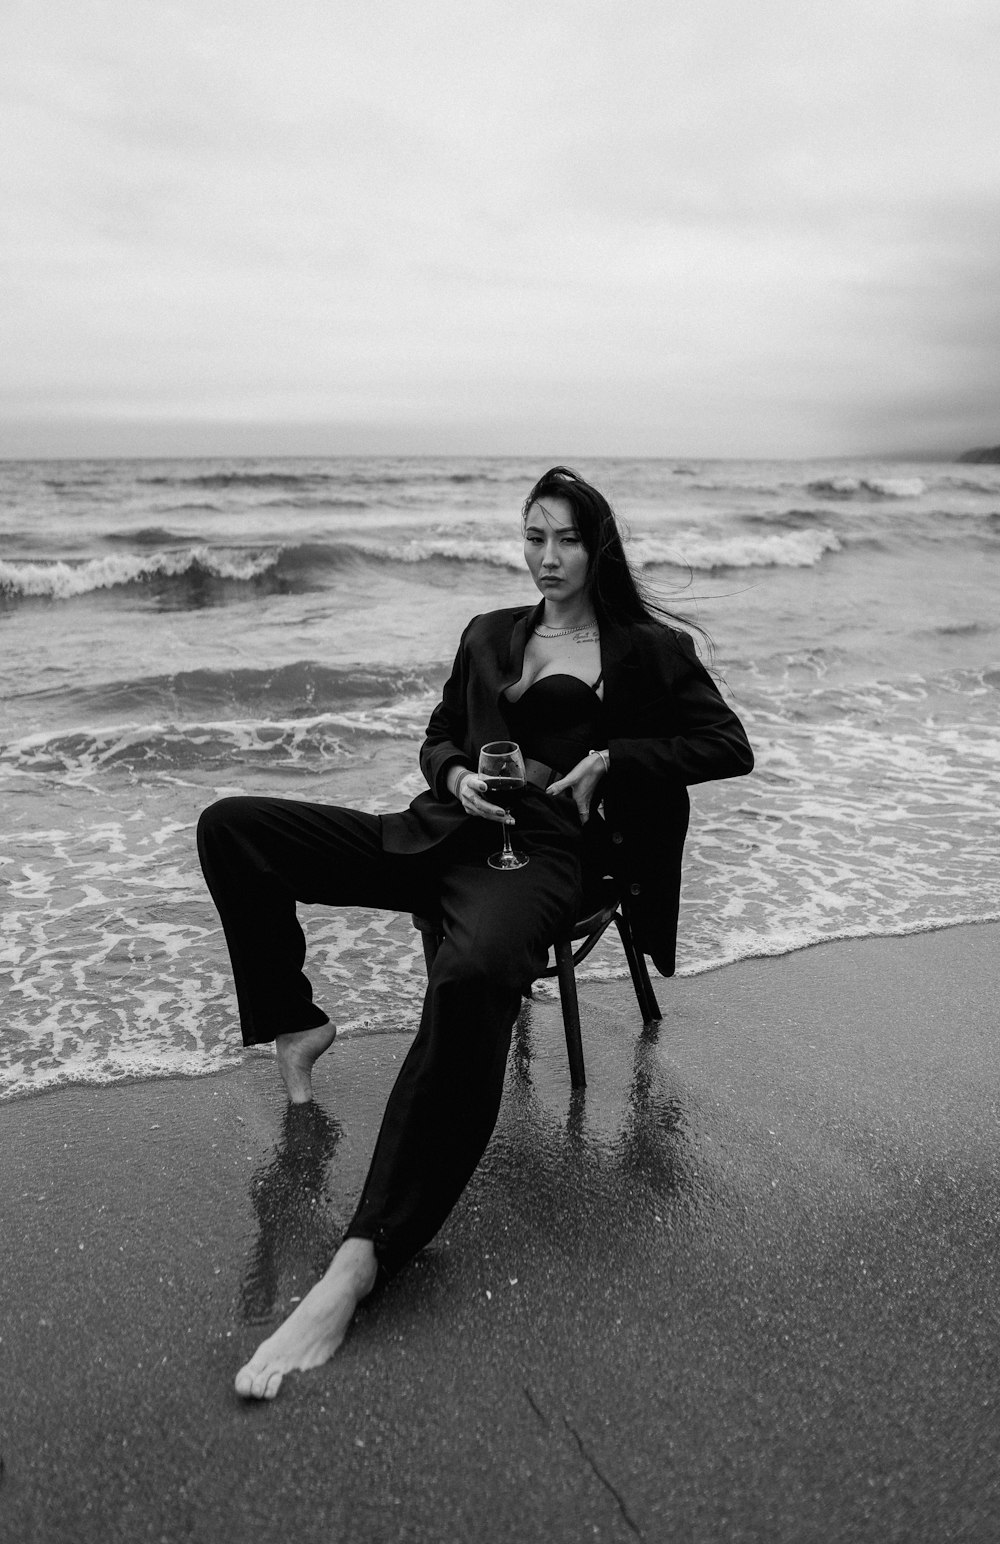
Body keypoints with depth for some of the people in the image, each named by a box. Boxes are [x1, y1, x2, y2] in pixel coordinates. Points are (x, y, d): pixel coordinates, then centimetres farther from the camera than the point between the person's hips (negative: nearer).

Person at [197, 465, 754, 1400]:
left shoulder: (646, 648, 13)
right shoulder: (489, 635, 26)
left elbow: (729, 747, 10)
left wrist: (614, 760, -4)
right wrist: (456, 774, 5)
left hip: (547, 849, -6)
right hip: (445, 832, 6)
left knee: (471, 978, -42)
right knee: (230, 827, -7)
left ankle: (359, 1265, -45)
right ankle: (294, 1022, 1)